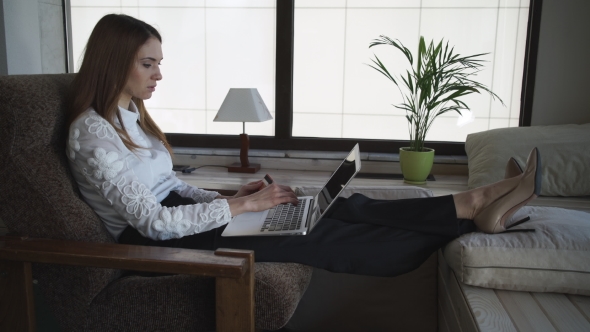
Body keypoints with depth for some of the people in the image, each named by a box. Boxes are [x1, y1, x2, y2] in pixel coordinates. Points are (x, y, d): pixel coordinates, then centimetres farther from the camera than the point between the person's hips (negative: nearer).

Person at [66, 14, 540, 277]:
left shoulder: (132, 113, 11)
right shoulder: (92, 133, -17)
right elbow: (153, 221, -23)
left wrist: (231, 198, 0)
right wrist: (240, 206, -20)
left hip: (178, 214, 8)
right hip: (150, 241, -7)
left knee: (333, 210, -12)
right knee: (313, 239, -19)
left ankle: (474, 204, -15)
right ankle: (471, 211, -17)